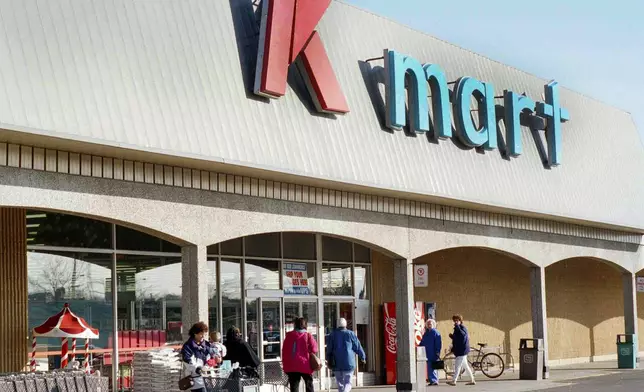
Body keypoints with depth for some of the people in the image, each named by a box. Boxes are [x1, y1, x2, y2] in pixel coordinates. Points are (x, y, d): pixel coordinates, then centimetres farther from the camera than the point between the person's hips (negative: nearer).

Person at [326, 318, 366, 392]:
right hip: (349, 363, -2)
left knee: (340, 383, 14)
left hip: (336, 364, 2)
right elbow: (358, 347, 4)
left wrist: (329, 361, 16)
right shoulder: (350, 334, -2)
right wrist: (363, 357, 18)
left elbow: (329, 349, 4)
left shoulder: (332, 335, 3)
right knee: (347, 383, 0)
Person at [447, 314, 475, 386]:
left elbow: (463, 335, -32)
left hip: (462, 350, -10)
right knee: (465, 366, 13)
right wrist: (452, 336, 5)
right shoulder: (456, 329, 17)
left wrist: (457, 326, -31)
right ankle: (472, 380, 19)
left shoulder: (463, 328, -11)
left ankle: (454, 381, -8)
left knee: (457, 366, -9)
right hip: (458, 350, 10)